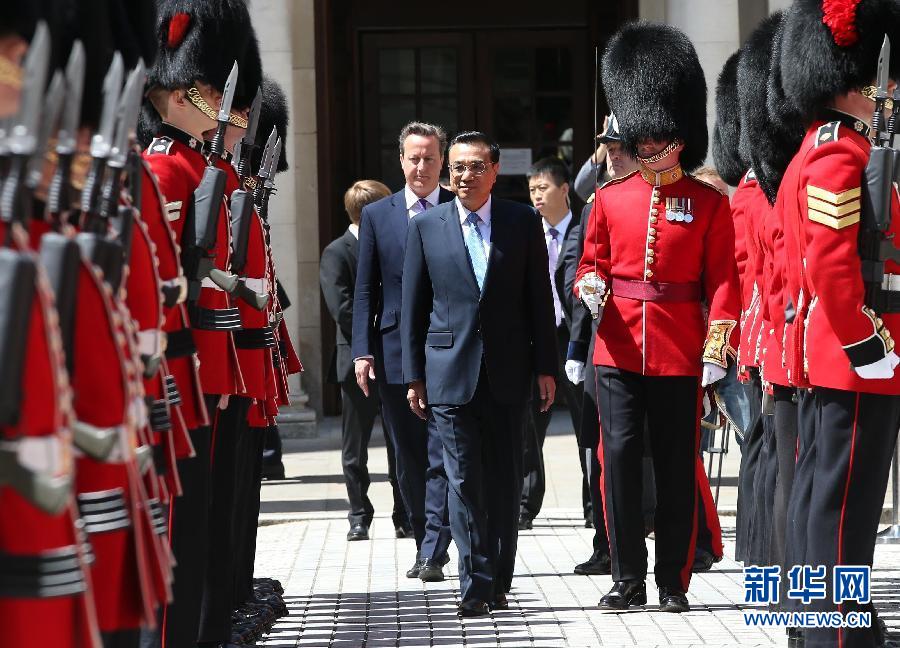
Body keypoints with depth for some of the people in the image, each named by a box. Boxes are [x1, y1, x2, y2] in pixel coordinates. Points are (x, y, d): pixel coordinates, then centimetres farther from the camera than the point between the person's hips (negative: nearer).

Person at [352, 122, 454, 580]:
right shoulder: (376, 215, 9)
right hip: (394, 354, 3)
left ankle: (433, 554, -10)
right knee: (409, 461, 9)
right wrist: (362, 351, -1)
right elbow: (365, 290, 8)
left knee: (442, 457, -8)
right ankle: (426, 544, 19)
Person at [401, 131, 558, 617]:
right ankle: (475, 585, -4)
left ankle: (498, 582, 14)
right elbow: (413, 307, 6)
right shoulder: (426, 226, 4)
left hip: (507, 374, 1)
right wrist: (414, 376, 3)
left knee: (505, 480, 6)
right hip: (450, 372, -1)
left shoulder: (523, 223, 4)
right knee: (464, 480, -4)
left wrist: (546, 367, 1)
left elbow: (539, 299, 6)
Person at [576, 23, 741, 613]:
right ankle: (628, 580, 5)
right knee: (619, 458, -4)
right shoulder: (611, 198, 8)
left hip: (679, 354, -2)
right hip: (618, 349, 2)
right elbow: (593, 264, 15)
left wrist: (717, 349, -9)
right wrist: (591, 288, -9)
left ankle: (673, 582, 12)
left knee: (678, 467, 3)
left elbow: (723, 280, -1)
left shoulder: (709, 203, 1)